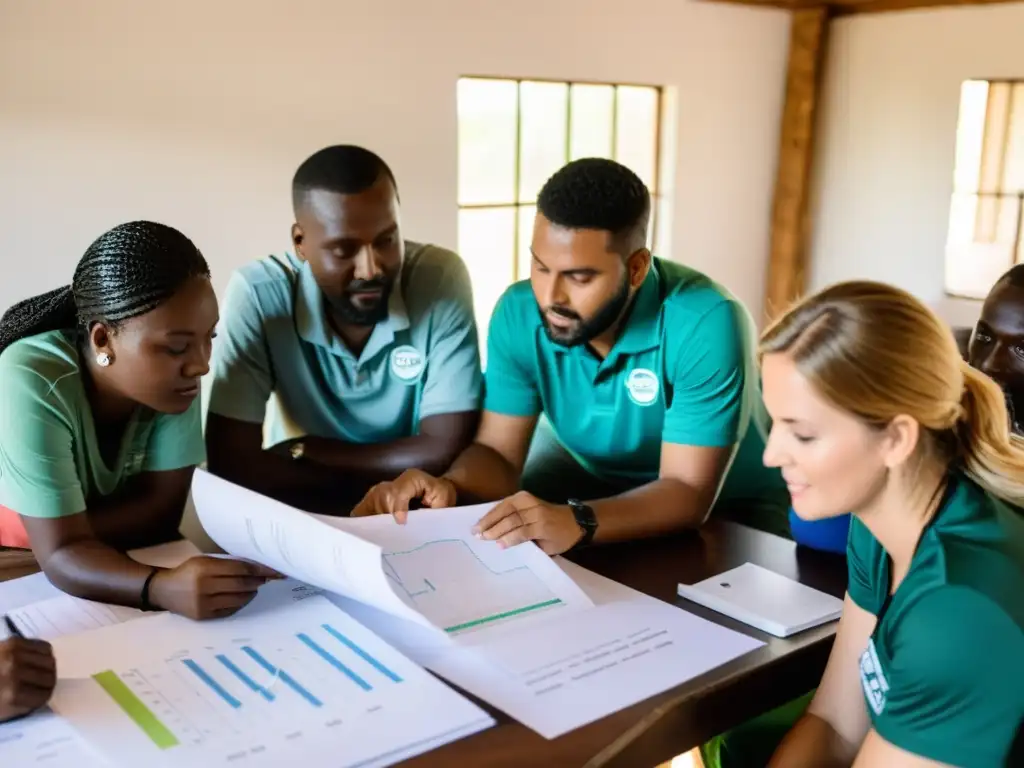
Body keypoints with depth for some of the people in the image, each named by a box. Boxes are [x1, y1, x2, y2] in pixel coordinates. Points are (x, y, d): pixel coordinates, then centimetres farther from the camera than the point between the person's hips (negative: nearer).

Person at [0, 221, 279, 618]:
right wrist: (161, 587, -47)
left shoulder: (172, 373, -18)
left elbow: (160, 508, -14)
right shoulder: (32, 385, -28)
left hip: (125, 556, 4)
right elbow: (63, 553, -31)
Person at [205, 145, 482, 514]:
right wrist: (397, 482, -19)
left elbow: (446, 451, -17)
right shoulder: (258, 294, -15)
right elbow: (231, 463, -19)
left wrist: (301, 452, -14)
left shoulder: (442, 278, -15)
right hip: (303, 516, 0)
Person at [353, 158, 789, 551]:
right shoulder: (518, 314, -18)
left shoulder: (706, 324, -32)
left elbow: (688, 492, -32)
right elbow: (498, 452, -14)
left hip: (729, 504, -3)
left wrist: (576, 522, -50)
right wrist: (449, 487, -38)